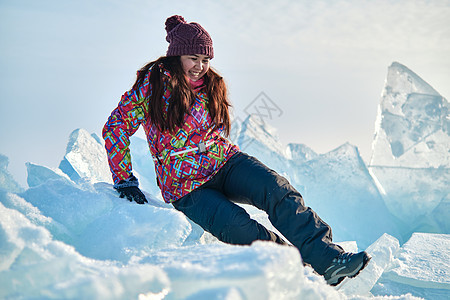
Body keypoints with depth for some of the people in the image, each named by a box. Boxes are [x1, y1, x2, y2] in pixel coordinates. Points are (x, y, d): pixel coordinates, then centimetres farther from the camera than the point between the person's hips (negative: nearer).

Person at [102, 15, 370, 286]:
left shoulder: (212, 85, 11)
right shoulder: (153, 83, -5)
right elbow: (115, 127, -5)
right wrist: (125, 182, -7)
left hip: (224, 162, 4)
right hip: (185, 186, -4)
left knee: (276, 188, -26)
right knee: (234, 224, -34)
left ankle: (328, 257, -32)